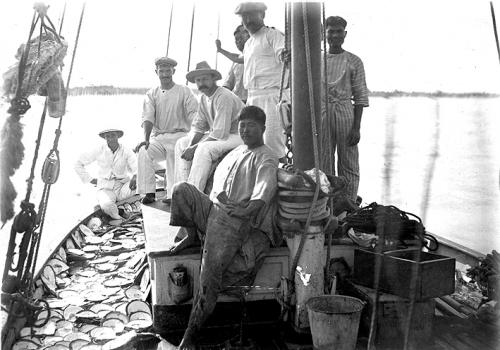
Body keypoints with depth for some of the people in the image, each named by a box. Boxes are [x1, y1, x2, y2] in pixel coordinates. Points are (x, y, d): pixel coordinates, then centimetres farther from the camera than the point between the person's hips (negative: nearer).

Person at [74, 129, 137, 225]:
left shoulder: (126, 152, -1)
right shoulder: (99, 151, -1)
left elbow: (138, 168, -14)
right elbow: (78, 164, 7)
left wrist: (135, 177, -37)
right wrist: (90, 180, 2)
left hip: (122, 187, 2)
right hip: (106, 188, -2)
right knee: (107, 205, -37)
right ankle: (116, 216, 1)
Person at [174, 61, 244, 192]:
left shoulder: (224, 97, -23)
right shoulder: (204, 98, 6)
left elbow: (220, 134, -26)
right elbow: (198, 126, 9)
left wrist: (194, 148, -21)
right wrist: (190, 145, -11)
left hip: (237, 136, -9)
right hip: (218, 135, 9)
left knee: (204, 149, -33)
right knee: (181, 143, 2)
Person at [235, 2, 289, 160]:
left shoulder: (273, 35, -2)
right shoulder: (248, 43, 23)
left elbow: (281, 52, -21)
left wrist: (285, 54, -42)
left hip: (271, 95, -8)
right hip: (252, 97, 8)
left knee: (272, 141, -14)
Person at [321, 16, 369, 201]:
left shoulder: (354, 61, 2)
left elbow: (360, 97, 0)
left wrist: (356, 127, -8)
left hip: (345, 113, -2)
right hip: (321, 114, 3)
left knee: (349, 166, 2)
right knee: (323, 165, 5)